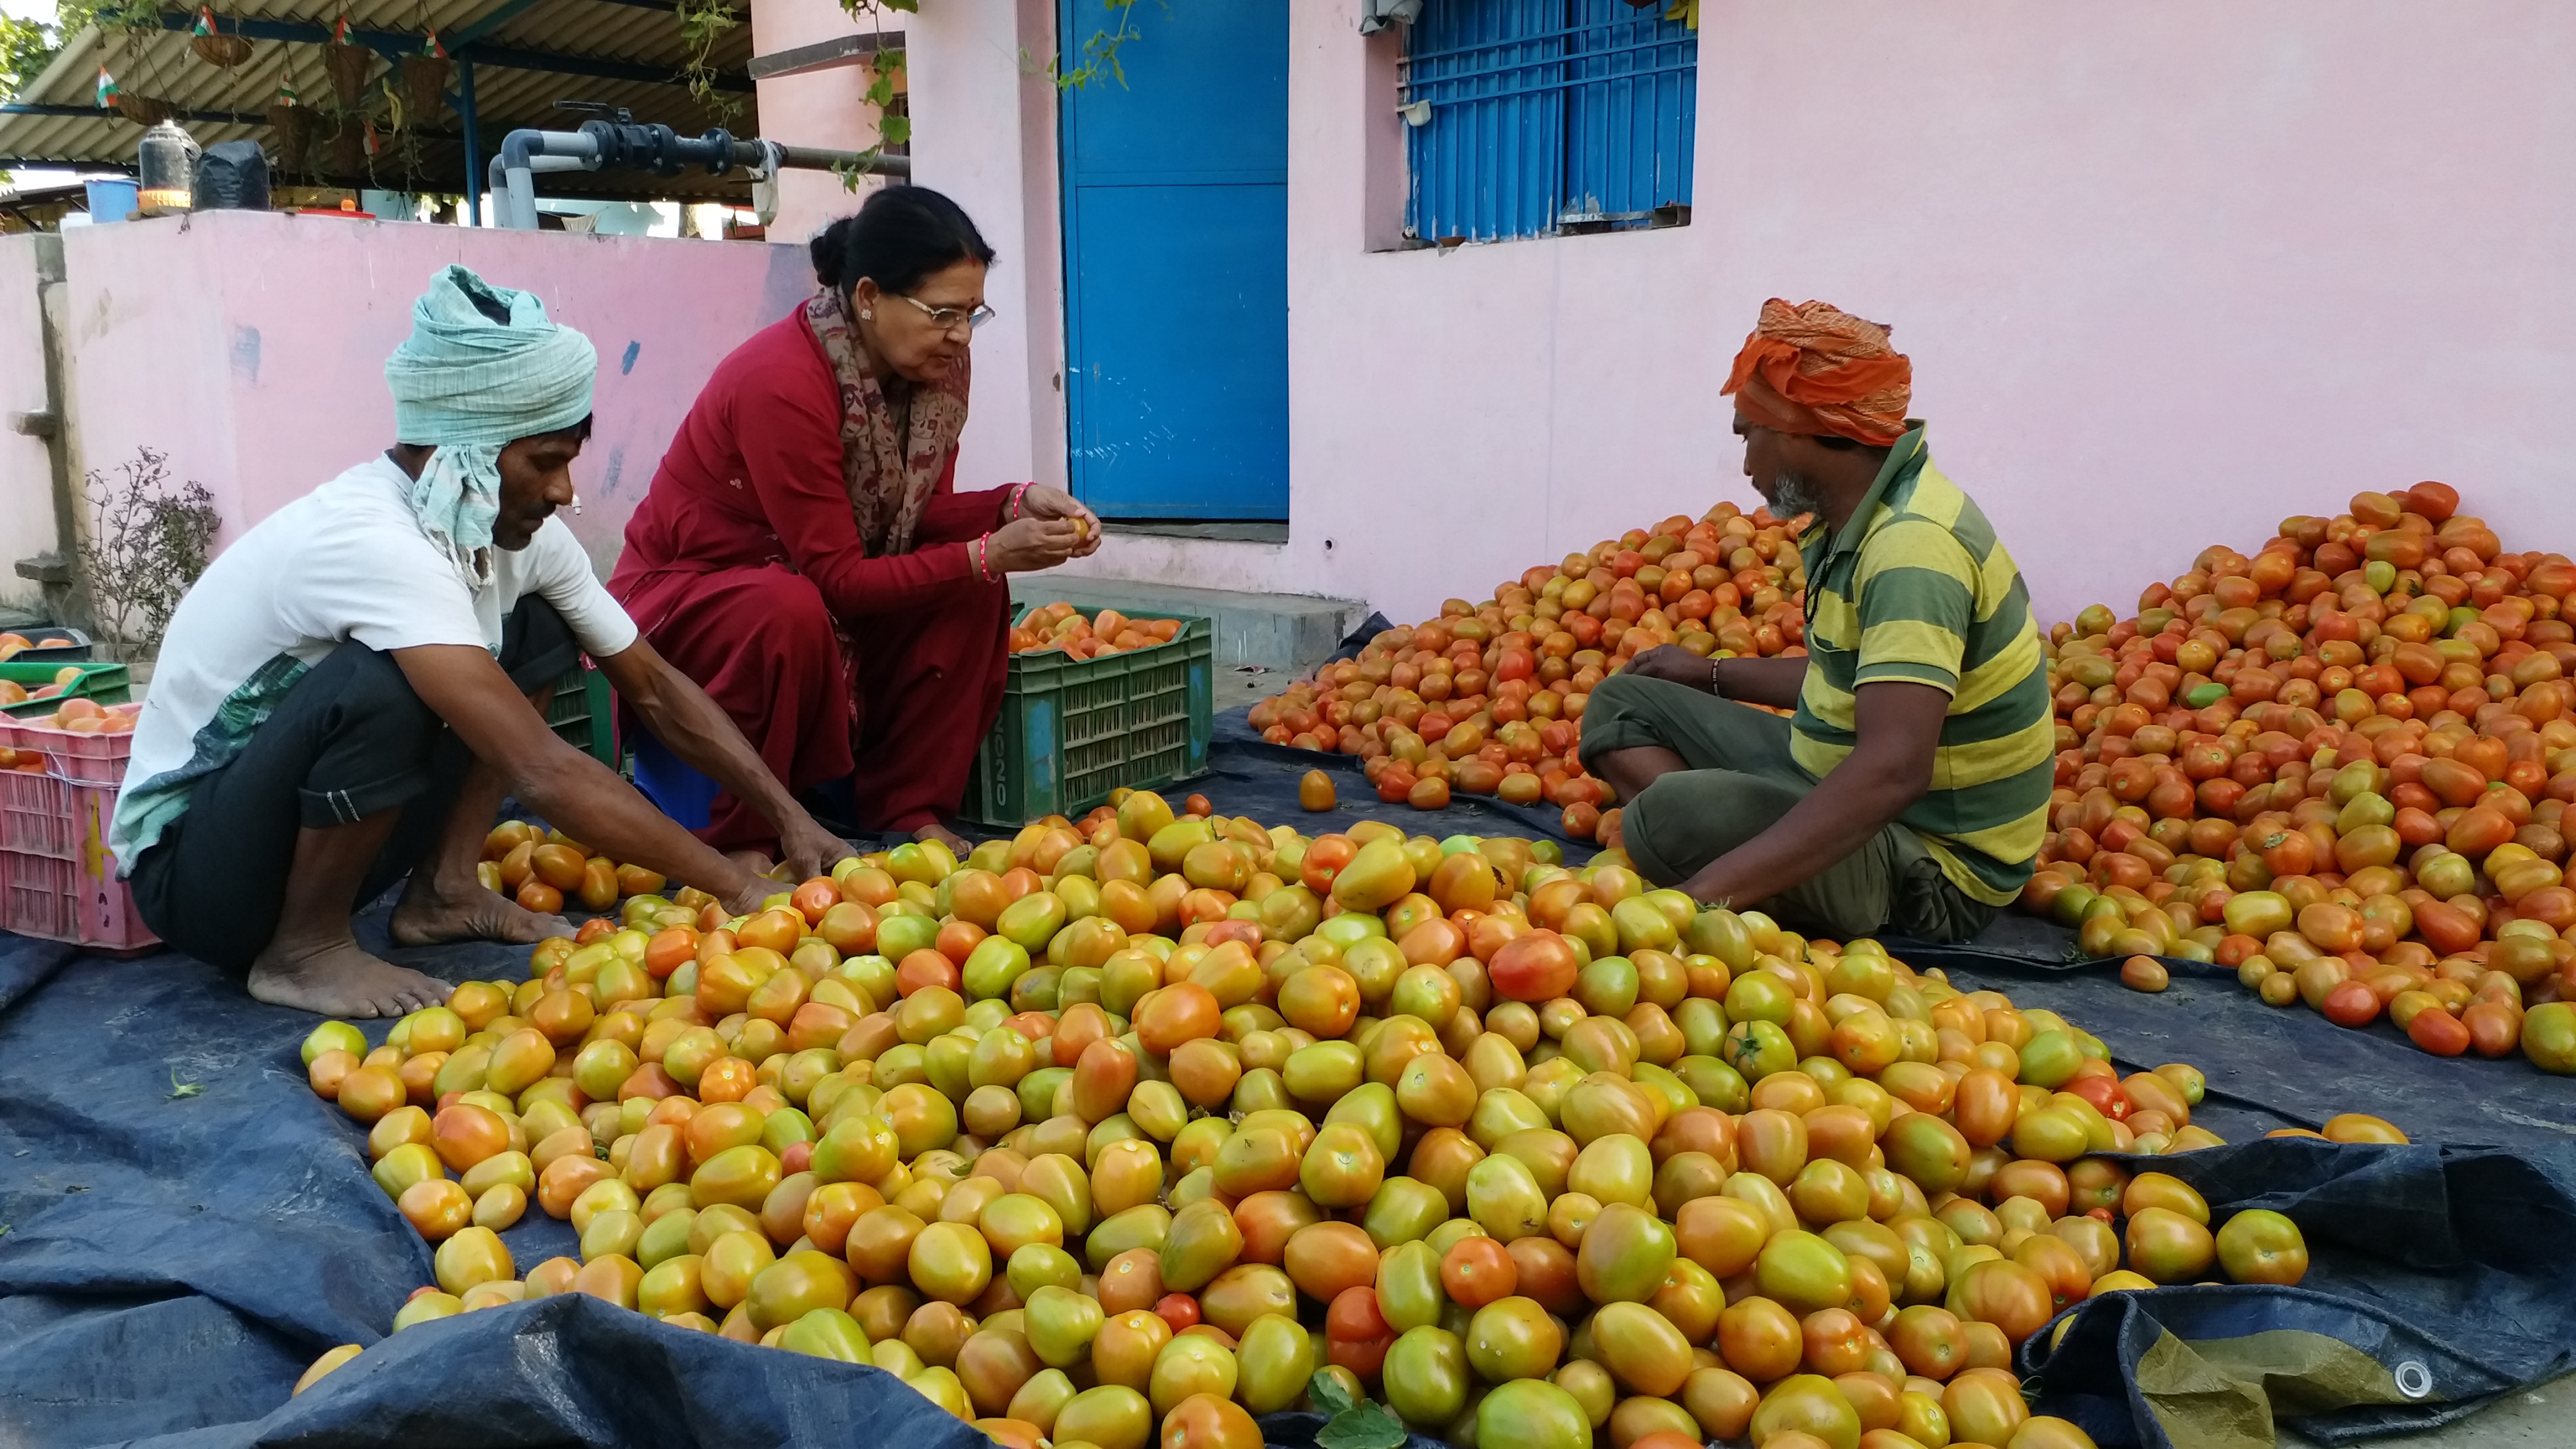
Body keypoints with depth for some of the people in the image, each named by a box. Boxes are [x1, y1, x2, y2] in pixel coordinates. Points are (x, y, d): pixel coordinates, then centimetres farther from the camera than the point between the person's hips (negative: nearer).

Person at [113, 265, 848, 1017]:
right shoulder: (372, 538, -31)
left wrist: (791, 818, -8)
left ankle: (443, 890, 1)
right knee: (382, 686, -35)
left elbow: (654, 687, 1)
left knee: (539, 630, 0)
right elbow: (542, 773, -37)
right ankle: (303, 950, -13)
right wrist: (735, 886, -33)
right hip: (188, 865, -8)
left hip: (325, 830, 8)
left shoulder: (521, 531, -7)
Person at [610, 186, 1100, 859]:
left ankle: (909, 807, -6)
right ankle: (737, 840, -19)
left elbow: (922, 512, -1)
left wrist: (1016, 504, -20)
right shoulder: (782, 382, -29)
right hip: (680, 594, -7)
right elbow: (838, 578, -27)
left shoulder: (930, 362, -7)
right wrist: (987, 555, -33)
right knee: (790, 611, -39)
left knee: (975, 591, -15)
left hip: (821, 593, 7)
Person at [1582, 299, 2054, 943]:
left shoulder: (1912, 545, -25)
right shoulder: (1853, 524, 6)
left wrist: (1709, 894, -43)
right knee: (1623, 703, 9)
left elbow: (1892, 769, -37)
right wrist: (1714, 674, 32)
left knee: (1673, 814, -35)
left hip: (1931, 868, -11)